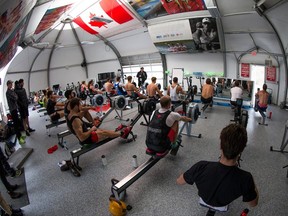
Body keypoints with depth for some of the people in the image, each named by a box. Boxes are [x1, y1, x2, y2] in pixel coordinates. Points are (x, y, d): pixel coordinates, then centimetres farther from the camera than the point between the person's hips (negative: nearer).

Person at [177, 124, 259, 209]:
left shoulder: (201, 167, -41)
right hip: (224, 203, 1)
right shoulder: (245, 178, -39)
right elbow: (253, 204, -16)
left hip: (204, 199, 0)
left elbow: (179, 181, -20)